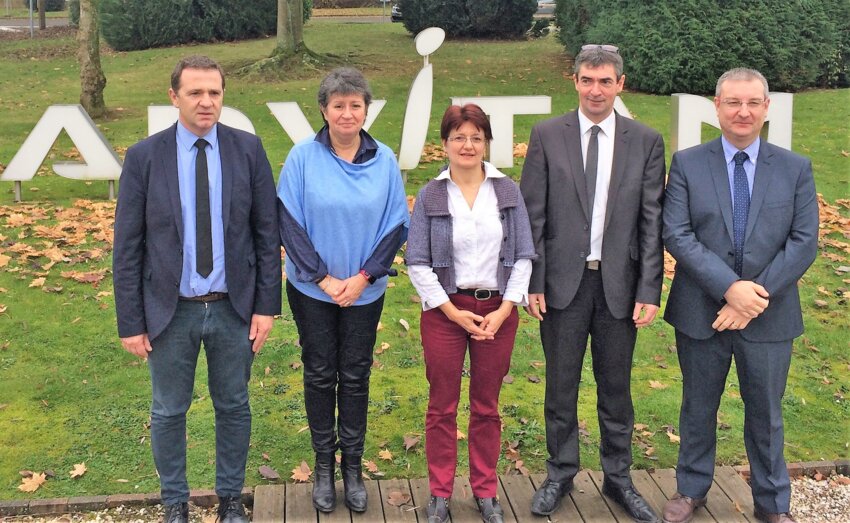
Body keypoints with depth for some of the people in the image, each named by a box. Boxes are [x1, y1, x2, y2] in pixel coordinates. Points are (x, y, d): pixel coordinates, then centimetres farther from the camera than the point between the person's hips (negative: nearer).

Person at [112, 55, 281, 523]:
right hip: (170, 310, -1)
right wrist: (130, 322, -5)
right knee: (168, 412, 14)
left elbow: (267, 233, -1)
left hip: (233, 308, 1)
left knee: (234, 408, 15)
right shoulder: (143, 157, -7)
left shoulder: (248, 149, -4)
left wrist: (266, 305, -4)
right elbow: (126, 247, -4)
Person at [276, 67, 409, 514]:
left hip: (365, 290, 1)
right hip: (312, 290, -1)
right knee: (320, 374, 9)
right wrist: (323, 278, -12)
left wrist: (363, 277, -10)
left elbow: (396, 224, -1)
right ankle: (324, 464, 23)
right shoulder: (303, 157, -8)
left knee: (355, 375, 9)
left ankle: (353, 465, 23)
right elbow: (289, 222, -8)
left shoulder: (384, 160, -3)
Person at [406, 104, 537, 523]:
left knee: (487, 406, 11)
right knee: (442, 406, 7)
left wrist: (504, 310, -7)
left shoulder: (508, 191, 2)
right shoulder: (430, 196, -2)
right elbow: (417, 263, -4)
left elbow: (523, 256, 2)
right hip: (445, 310, -1)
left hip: (498, 312, 1)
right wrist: (453, 312, -9)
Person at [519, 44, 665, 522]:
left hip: (619, 284, 1)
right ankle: (561, 474, 28)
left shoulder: (646, 142, 2)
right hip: (563, 282, 0)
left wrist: (649, 291, -5)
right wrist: (533, 281, -5)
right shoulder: (547, 136, 0)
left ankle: (618, 478, 29)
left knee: (616, 388, 12)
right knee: (561, 386, 10)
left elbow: (652, 223, 0)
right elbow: (532, 216, -1)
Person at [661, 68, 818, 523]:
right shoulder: (687, 164, -3)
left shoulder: (795, 169, 1)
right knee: (698, 407, 16)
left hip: (769, 316, 1)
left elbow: (804, 242, -6)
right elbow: (676, 235, -11)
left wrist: (756, 298, -16)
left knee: (766, 414, 14)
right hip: (700, 313, 0)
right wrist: (730, 288, -21)